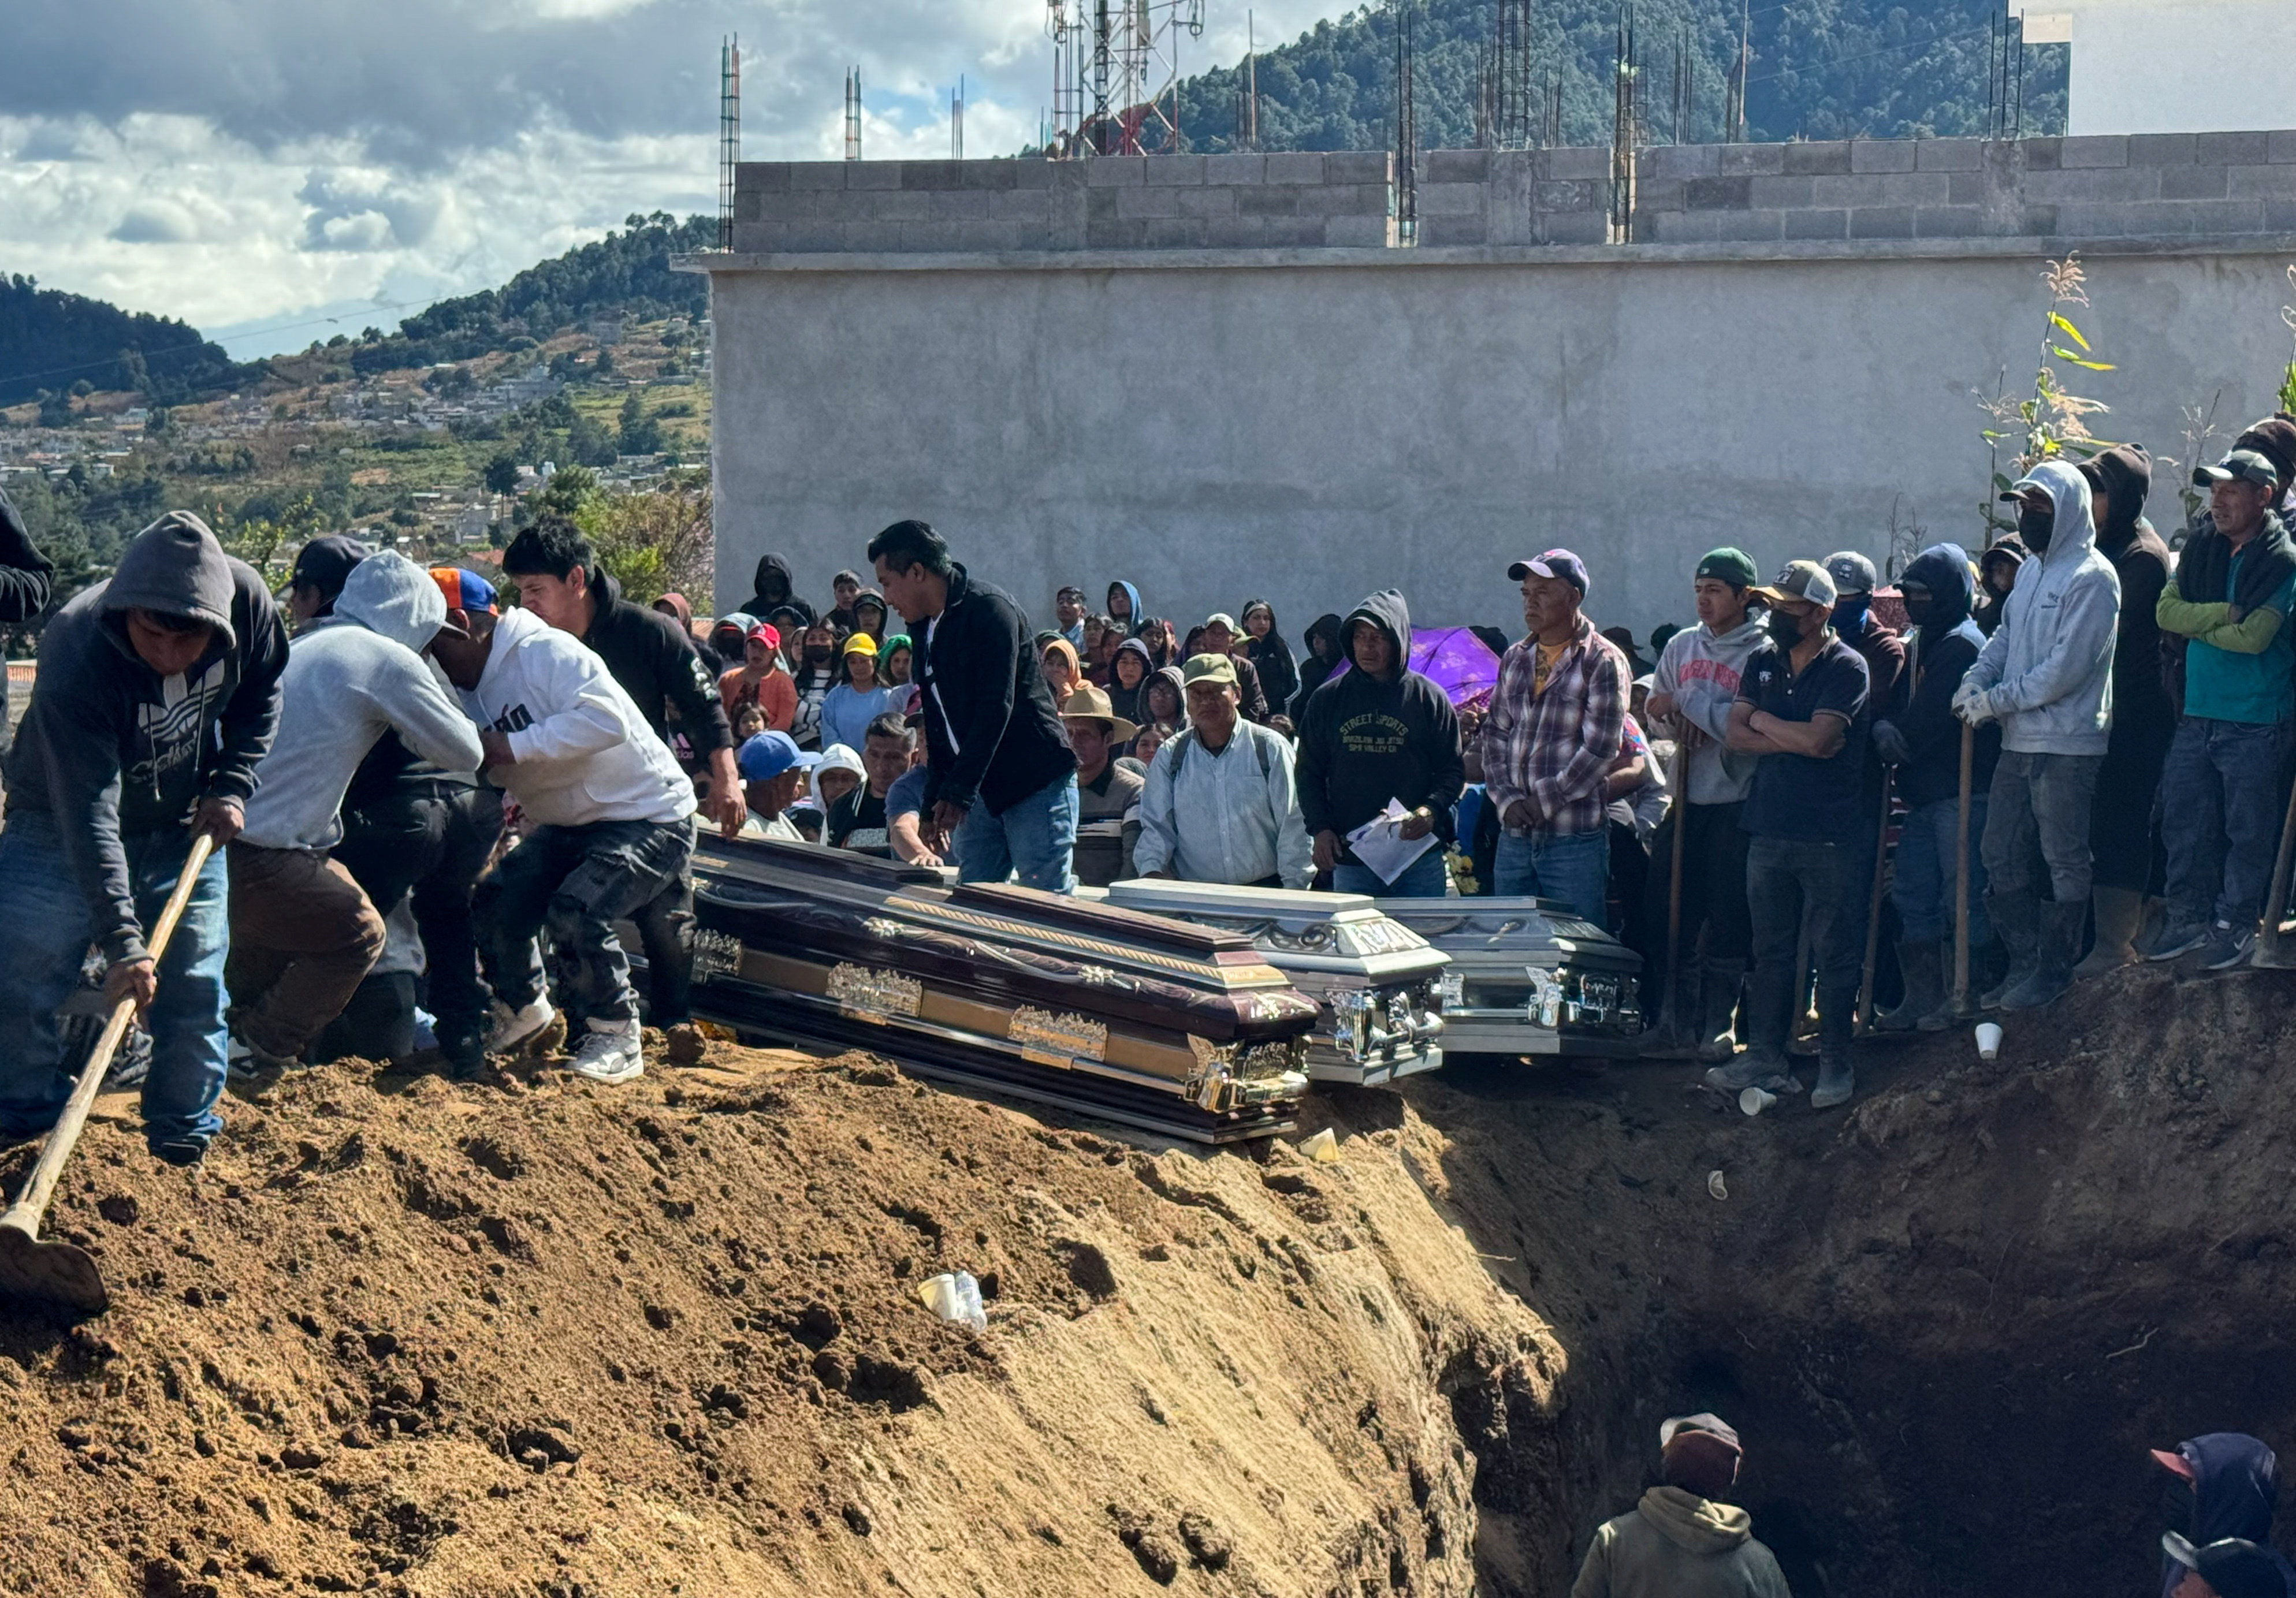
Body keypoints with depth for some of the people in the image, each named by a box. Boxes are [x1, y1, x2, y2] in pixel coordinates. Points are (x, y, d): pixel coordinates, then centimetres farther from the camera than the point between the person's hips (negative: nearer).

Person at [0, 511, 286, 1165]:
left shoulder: (248, 602, -25)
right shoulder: (74, 657, -37)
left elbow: (260, 695, 1)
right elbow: (90, 818, -39)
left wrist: (232, 785, -10)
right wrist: (122, 941, -44)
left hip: (183, 823, 3)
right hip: (63, 828, -3)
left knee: (194, 989, 2)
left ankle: (184, 1138, 19)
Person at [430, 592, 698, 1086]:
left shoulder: (548, 652, -22)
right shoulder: (471, 693, 5)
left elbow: (607, 720, -36)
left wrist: (513, 746, -32)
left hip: (650, 819, -9)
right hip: (566, 825, 9)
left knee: (574, 914, -28)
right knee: (493, 905, -4)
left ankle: (614, 1033, -6)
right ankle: (522, 1010, 24)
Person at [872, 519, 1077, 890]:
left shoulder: (989, 609, -14)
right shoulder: (924, 628, 13)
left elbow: (996, 708, -21)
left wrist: (958, 793, -24)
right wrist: (935, 803, 14)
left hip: (1038, 783, -9)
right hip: (983, 790, 9)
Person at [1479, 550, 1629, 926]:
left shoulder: (1602, 662, -6)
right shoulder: (1515, 660, 14)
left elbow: (1599, 748, -12)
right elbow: (1495, 733, 13)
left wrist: (1542, 802, -12)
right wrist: (1505, 799, -2)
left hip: (1575, 839, -6)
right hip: (1514, 836, 6)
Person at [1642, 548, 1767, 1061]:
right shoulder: (1682, 645, 11)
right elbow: (1655, 706, 17)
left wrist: (1688, 701, -11)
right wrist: (1681, 725, -5)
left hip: (1736, 803, -6)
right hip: (1685, 800, 6)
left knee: (1729, 923, 1)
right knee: (1667, 912, 8)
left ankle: (1716, 1024, 10)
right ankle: (1678, 1016, 20)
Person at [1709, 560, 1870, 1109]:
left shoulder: (1846, 667, -7)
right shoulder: (1763, 663, 12)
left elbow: (1819, 739, -19)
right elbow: (1736, 735, 3)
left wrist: (1764, 722, -3)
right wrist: (1796, 739, -10)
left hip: (1829, 837, -6)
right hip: (1769, 830, 6)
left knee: (1834, 954, 0)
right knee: (1771, 951, 10)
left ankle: (1835, 1064, 7)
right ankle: (1764, 1057, 16)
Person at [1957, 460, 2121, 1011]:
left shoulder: (2092, 578, -13)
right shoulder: (2032, 570, 15)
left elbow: (2066, 669, -19)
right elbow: (2006, 635, 18)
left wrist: (1995, 701, -16)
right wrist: (1975, 681, -2)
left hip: (2067, 744, -9)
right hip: (2019, 742, 9)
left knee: (2065, 863, 1)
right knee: (2002, 859, 11)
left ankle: (2053, 971, 8)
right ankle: (2025, 963, 20)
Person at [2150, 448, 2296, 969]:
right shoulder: (2200, 547, 8)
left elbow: (2253, 637, -18)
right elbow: (2166, 609, 0)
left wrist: (2196, 625, -5)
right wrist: (2221, 614, -13)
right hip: (2197, 714, 6)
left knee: (2247, 829, 2)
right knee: (2184, 823, 10)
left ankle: (2236, 925, 13)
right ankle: (2189, 918, 21)